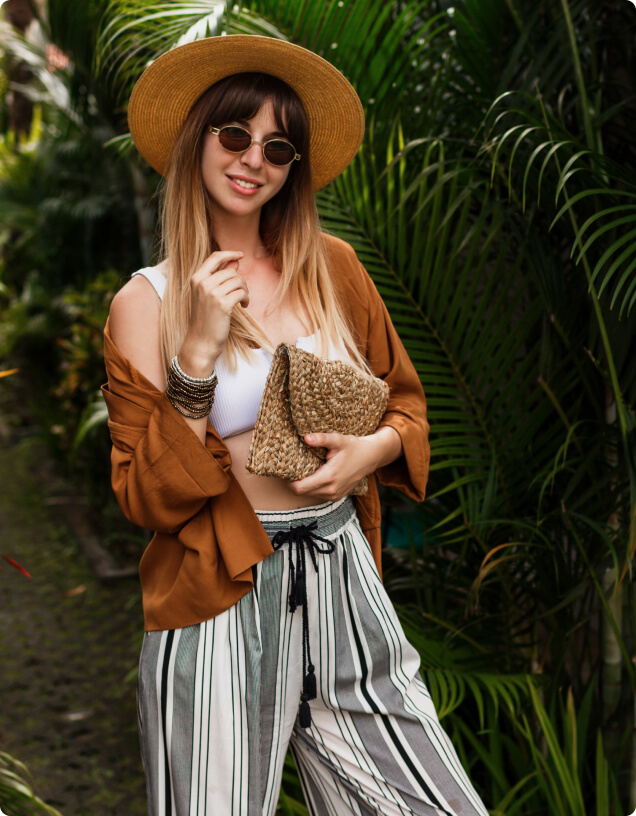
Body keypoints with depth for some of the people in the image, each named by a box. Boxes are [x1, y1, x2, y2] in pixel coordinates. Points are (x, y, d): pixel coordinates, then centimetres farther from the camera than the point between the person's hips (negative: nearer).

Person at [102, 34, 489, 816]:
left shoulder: (331, 266, 5)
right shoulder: (146, 302, -4)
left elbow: (405, 400, 16)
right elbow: (145, 495, -7)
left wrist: (373, 449, -7)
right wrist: (198, 352, -17)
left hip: (343, 579, 3)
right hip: (220, 598, -3)